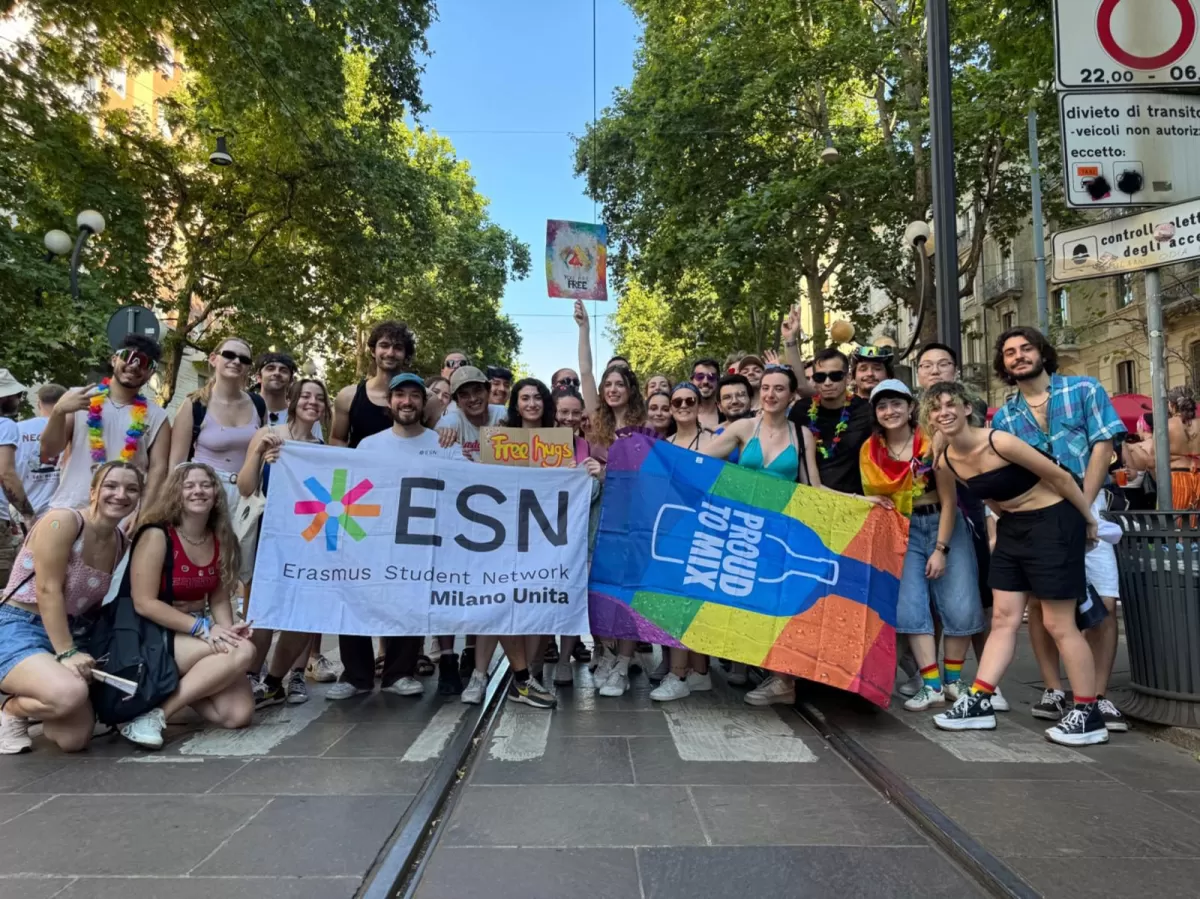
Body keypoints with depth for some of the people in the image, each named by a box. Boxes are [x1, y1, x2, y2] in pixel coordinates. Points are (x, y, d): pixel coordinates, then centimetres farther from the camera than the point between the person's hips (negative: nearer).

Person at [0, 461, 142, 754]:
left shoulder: (121, 543, 6)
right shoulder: (62, 521, -15)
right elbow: (48, 591, -19)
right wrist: (66, 653, -22)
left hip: (71, 634, 7)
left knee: (74, 740, -4)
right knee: (70, 692, -36)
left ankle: (26, 703, 27)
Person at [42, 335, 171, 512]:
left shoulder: (156, 416, 5)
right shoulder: (78, 398, 5)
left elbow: (158, 468, -1)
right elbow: (48, 452, 3)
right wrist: (59, 411, -14)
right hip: (68, 509, 1)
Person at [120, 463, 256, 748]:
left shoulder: (221, 540, 5)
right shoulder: (156, 535, -13)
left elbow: (219, 598, 8)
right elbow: (144, 603, -17)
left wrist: (228, 630, -14)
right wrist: (203, 628, -23)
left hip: (199, 634, 6)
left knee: (239, 714, -13)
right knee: (242, 652, -30)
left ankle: (184, 686, 12)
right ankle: (154, 713, -20)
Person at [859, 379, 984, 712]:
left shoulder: (931, 443, -11)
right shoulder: (870, 451, -2)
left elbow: (949, 501, -10)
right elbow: (872, 500, 6)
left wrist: (941, 549, -14)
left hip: (945, 526, -2)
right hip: (904, 532, 2)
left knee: (959, 606, -4)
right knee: (909, 605, -8)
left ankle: (953, 679, 16)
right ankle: (931, 684, 0)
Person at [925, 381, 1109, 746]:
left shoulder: (1000, 441, -24)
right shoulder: (945, 461, -3)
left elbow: (1059, 476, -15)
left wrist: (1090, 521, -6)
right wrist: (1011, 521, 17)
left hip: (1054, 523, -7)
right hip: (1011, 528, 7)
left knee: (1059, 625, -1)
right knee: (1003, 620, 8)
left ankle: (1089, 715, 13)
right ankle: (979, 701, 12)